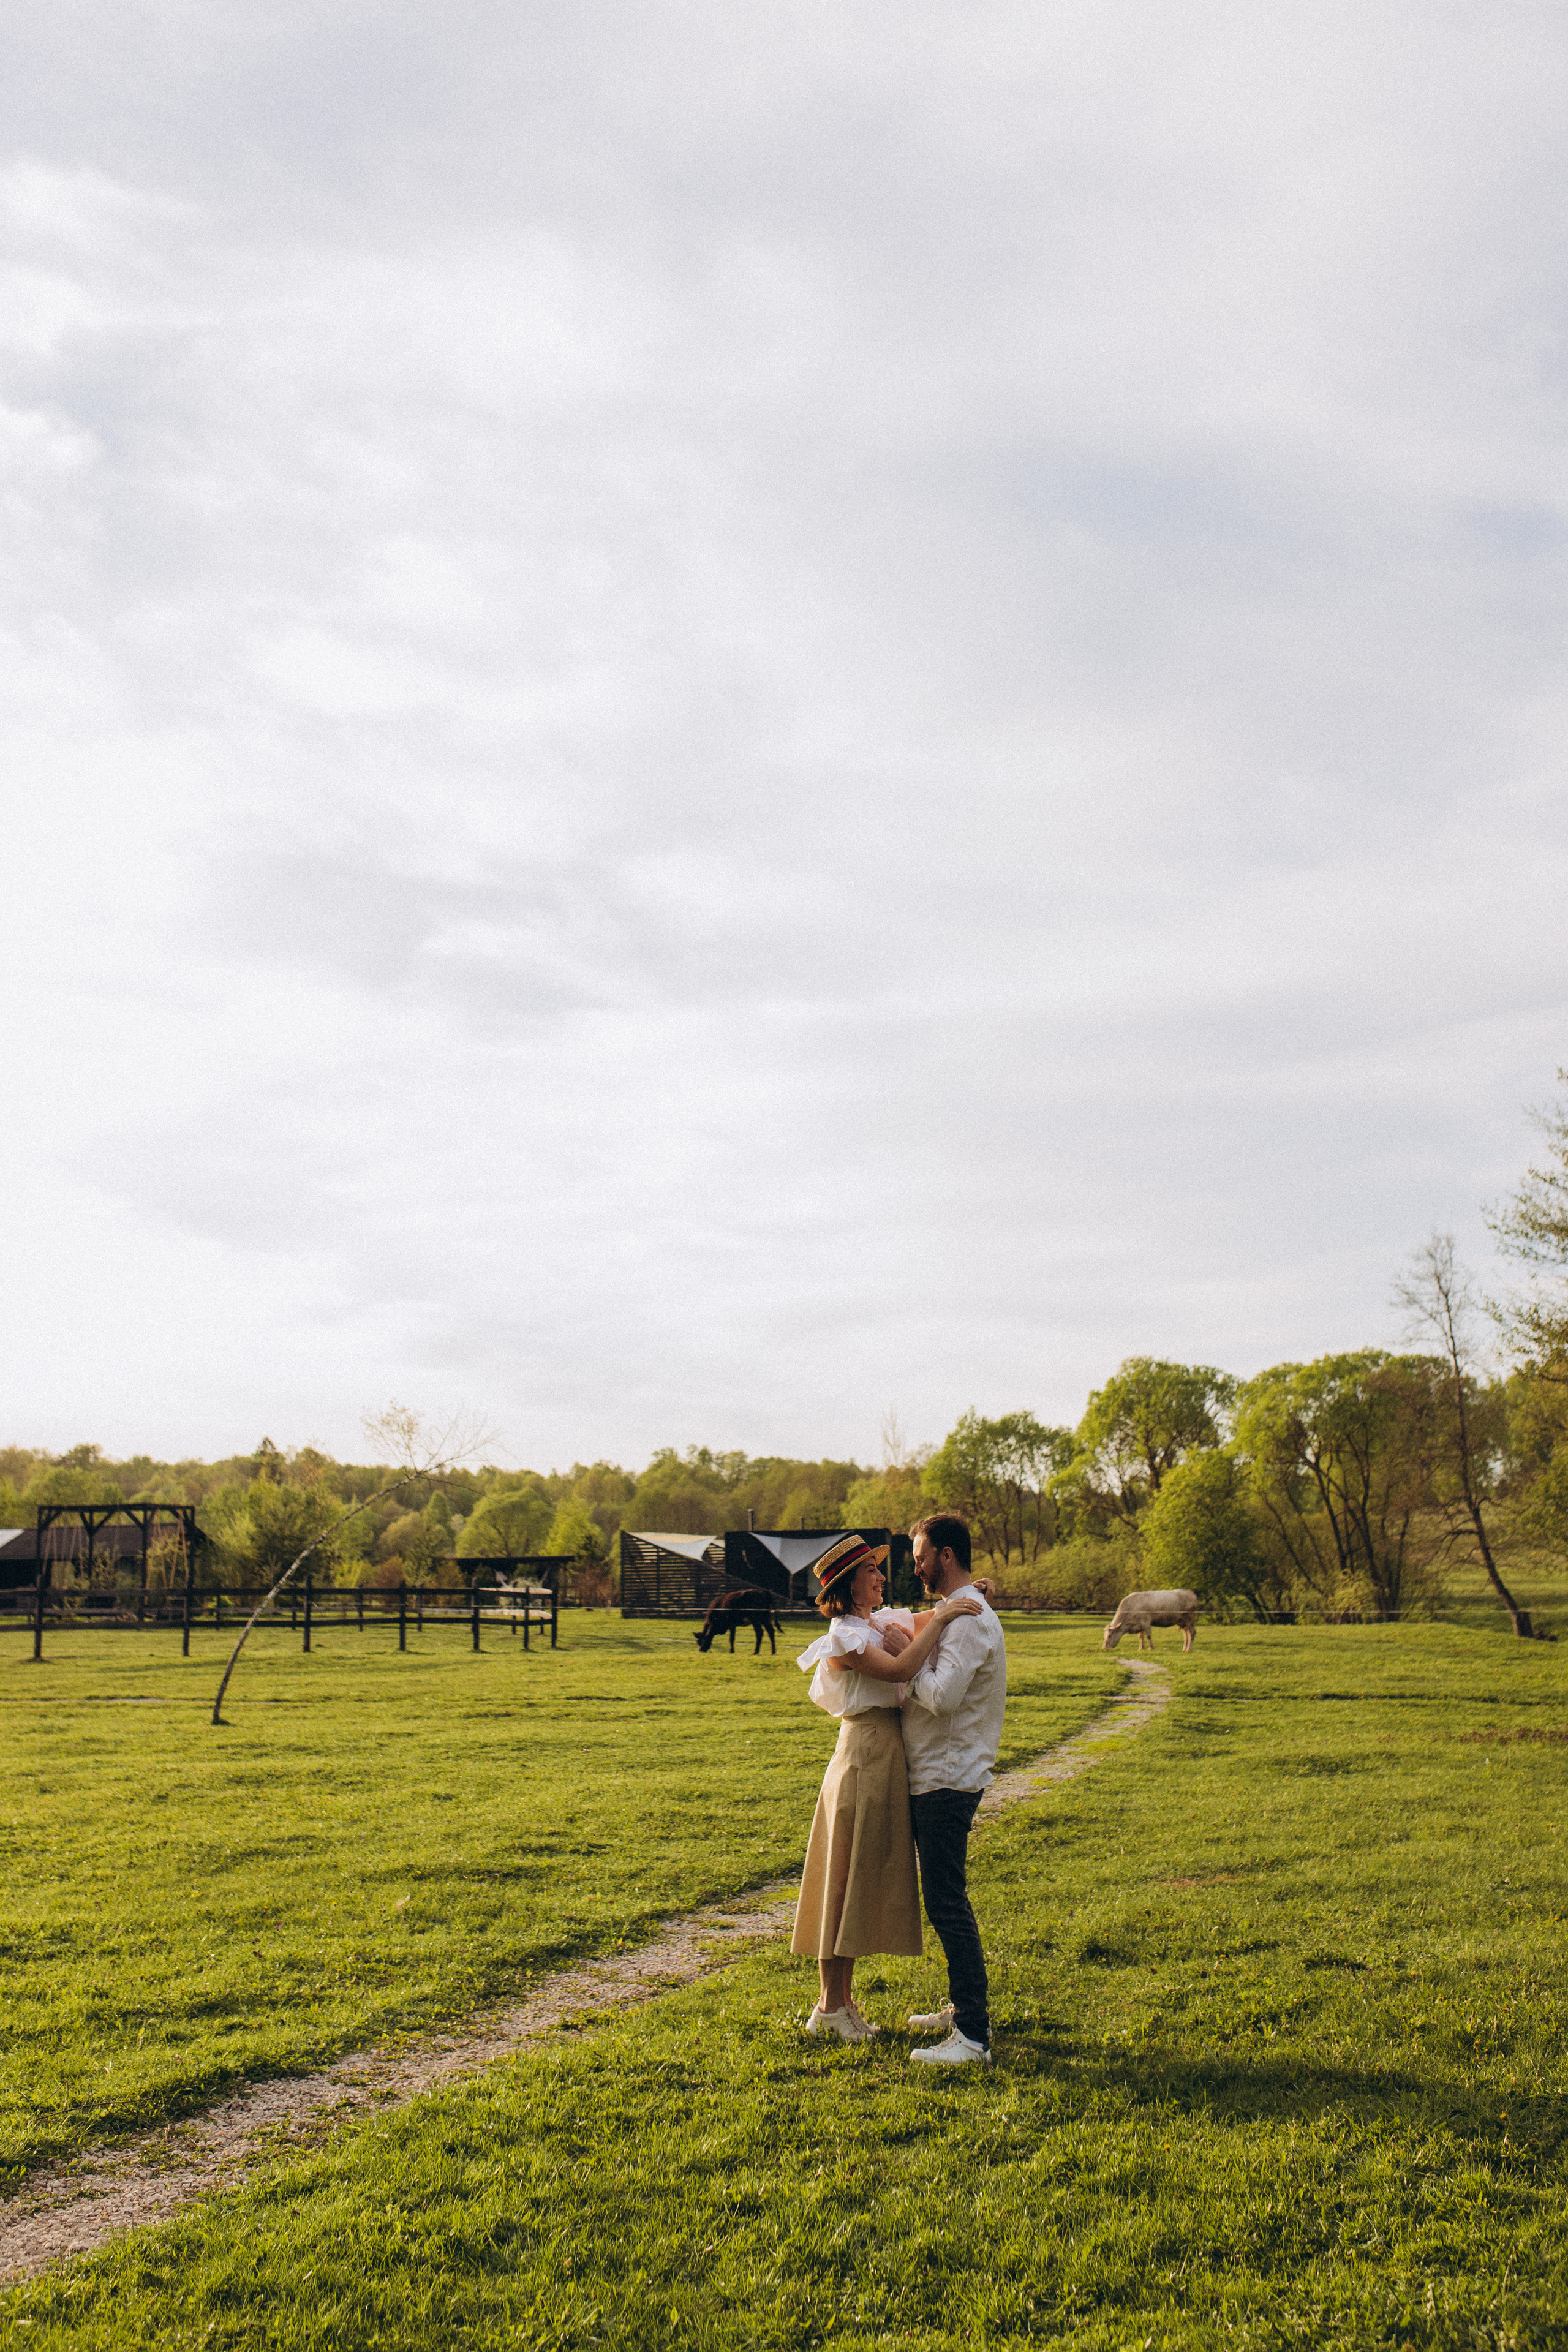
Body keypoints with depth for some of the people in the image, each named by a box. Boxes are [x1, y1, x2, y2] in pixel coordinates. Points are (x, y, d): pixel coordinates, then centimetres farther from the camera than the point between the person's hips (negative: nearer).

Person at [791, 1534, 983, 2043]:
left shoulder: (881, 1621, 12)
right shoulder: (843, 1636, -13)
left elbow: (925, 1624, 26)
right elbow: (899, 1670, -27)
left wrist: (960, 1599, 6)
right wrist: (940, 1619, -22)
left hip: (891, 1758, 9)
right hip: (865, 1756, -9)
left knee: (868, 1879, 13)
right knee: (848, 1877, 0)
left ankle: (844, 1999, 23)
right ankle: (829, 2005, 10)